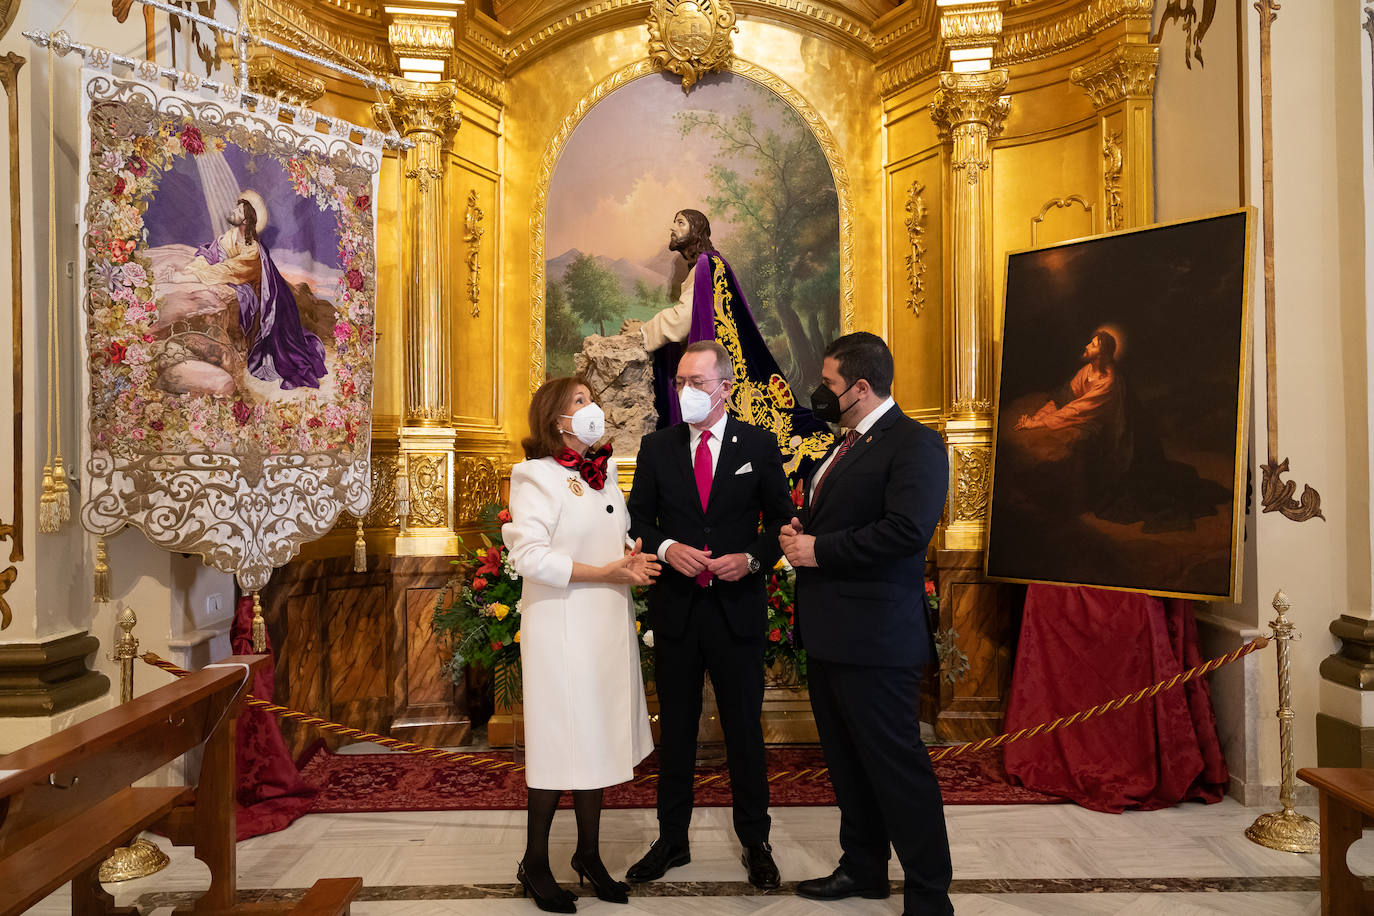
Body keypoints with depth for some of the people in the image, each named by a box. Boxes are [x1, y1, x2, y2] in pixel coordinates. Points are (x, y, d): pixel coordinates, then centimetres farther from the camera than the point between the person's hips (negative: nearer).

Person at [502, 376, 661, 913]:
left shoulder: (604, 471, 13)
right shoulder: (536, 475, -10)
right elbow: (529, 555, -18)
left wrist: (635, 561, -3)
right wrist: (606, 572, -19)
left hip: (608, 626, 7)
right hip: (560, 627, -7)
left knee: (598, 738, 14)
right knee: (559, 743, 2)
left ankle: (588, 854, 30)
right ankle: (535, 864, 20)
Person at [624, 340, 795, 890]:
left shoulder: (758, 446, 0)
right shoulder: (656, 447, 4)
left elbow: (781, 519, 4)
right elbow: (638, 519, 6)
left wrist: (751, 559, -13)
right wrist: (668, 548, -13)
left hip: (737, 608, -1)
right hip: (675, 608, 2)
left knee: (744, 730, 9)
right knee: (675, 730, 13)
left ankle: (755, 843, 27)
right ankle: (672, 840, 28)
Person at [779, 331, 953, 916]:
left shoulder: (913, 444, -13)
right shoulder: (843, 445, 16)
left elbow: (908, 529, -26)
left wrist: (819, 549, -19)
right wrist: (798, 531, 5)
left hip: (875, 638, -10)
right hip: (828, 634, 10)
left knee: (897, 767, -1)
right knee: (848, 761, 20)